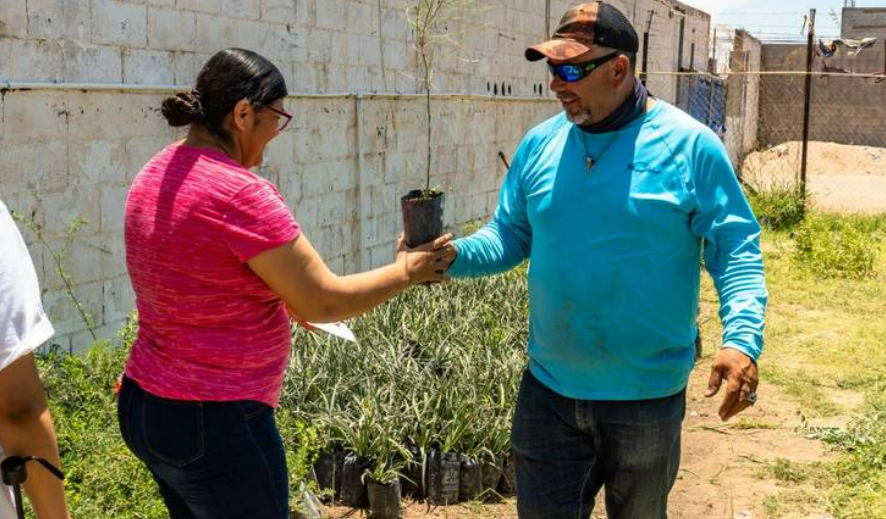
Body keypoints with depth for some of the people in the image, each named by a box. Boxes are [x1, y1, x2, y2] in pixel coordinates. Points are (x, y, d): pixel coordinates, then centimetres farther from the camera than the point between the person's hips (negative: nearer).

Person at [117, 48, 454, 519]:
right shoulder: (239, 192, -22)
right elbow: (323, 303, -17)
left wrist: (285, 299, 20)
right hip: (215, 424, -9)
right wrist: (405, 272, -2)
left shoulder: (156, 175, 5)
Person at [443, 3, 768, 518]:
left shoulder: (690, 146, -12)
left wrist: (743, 339, -26)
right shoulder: (540, 144, 0)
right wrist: (456, 256, -15)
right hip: (548, 390, 3)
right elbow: (509, 237, 6)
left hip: (646, 397, -3)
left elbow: (735, 250, -11)